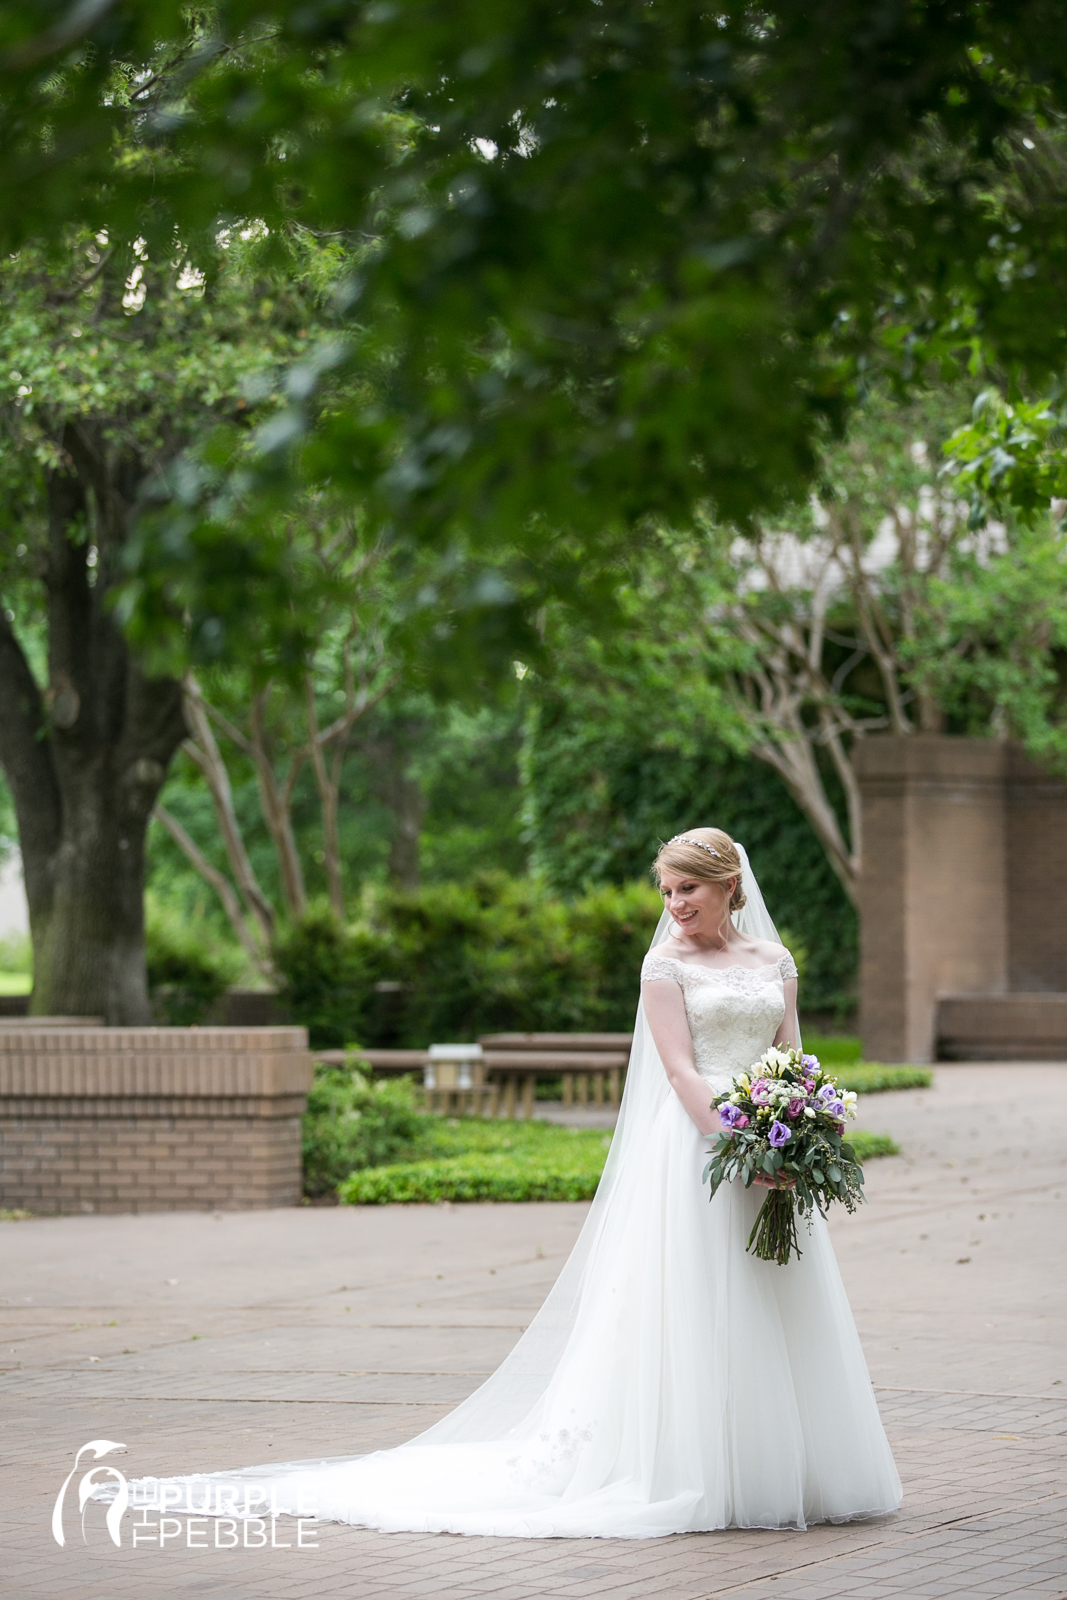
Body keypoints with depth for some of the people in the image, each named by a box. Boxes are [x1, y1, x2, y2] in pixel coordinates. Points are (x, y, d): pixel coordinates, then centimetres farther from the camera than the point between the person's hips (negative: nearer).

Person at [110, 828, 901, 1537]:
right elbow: (680, 1070, -9)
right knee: (693, 1313, -6)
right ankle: (696, 1480, -2)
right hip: (695, 1149, -4)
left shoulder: (776, 961, 13)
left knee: (776, 1322, 5)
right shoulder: (667, 964, 0)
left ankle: (784, 1477, 11)